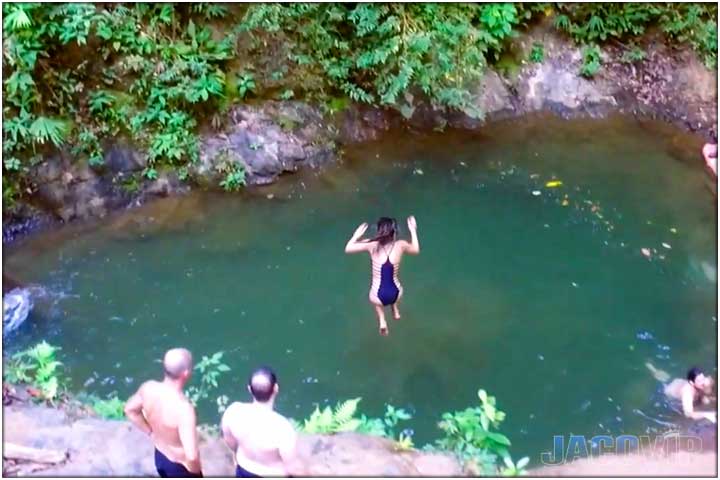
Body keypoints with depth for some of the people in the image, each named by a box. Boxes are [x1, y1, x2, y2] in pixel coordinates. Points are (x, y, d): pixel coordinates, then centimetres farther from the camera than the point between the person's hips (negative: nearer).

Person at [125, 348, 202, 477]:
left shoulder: (148, 388, -20)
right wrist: (195, 471, -21)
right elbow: (191, 455, -42)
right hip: (179, 466, -6)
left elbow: (130, 410, 2)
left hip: (159, 456, 6)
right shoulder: (183, 409, -41)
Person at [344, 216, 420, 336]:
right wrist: (413, 230, 19)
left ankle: (382, 320, 22)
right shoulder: (401, 245, -12)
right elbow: (416, 250, 11)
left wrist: (357, 235, 9)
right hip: (396, 294, 2)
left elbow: (348, 249, -4)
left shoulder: (372, 245, -16)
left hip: (378, 297, -2)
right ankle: (395, 310, 45)